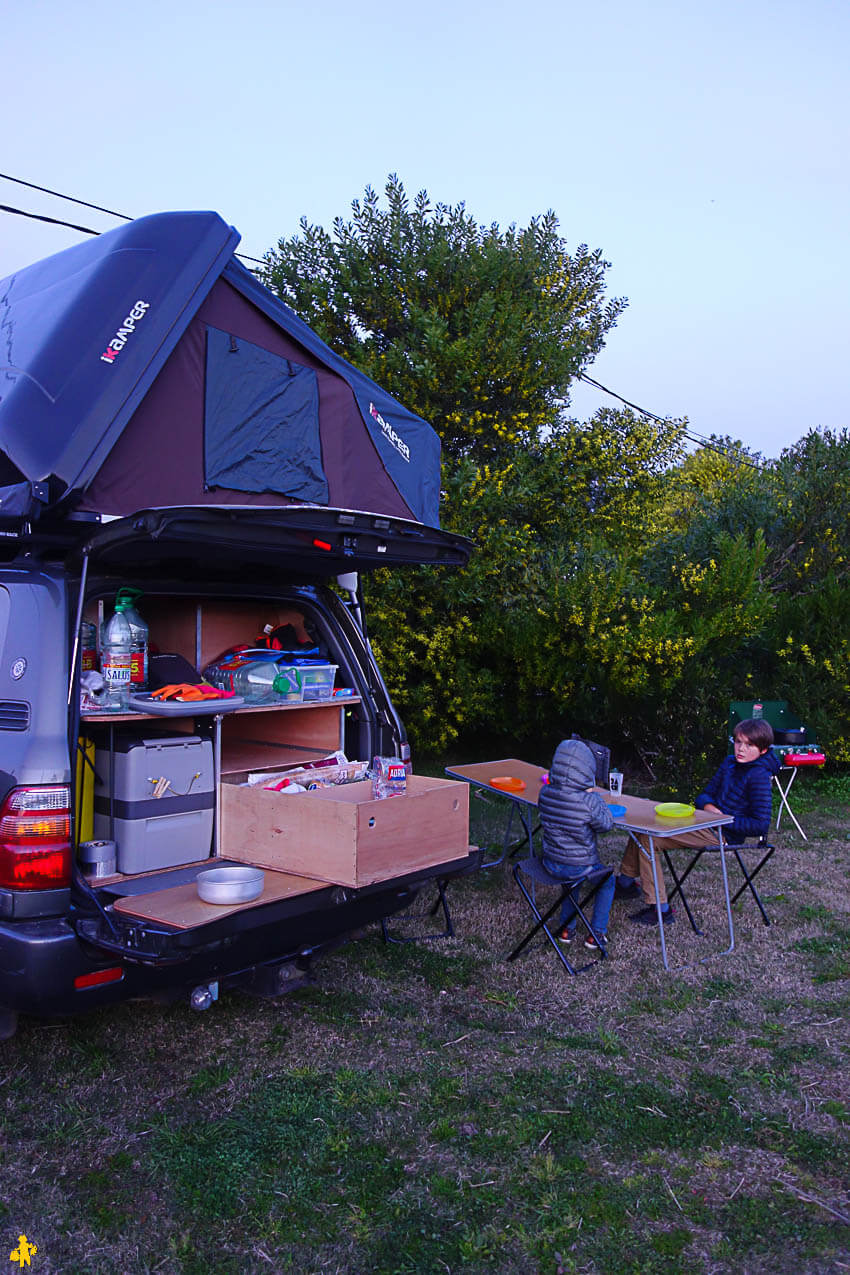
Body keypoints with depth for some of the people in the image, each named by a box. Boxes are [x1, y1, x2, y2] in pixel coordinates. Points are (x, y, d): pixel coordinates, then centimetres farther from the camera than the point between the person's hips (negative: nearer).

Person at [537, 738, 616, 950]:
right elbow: (606, 824, -10)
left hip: (551, 864, 5)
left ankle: (567, 928, 40)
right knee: (607, 881, 28)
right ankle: (597, 933, 30)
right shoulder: (589, 801, -28)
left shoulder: (545, 793, -12)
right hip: (580, 866, -5)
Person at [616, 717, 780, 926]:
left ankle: (659, 908, -10)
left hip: (722, 835, -9)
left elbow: (761, 825, -19)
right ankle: (625, 882, 20)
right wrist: (708, 806, -6)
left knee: (648, 839, -17)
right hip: (708, 823, 9)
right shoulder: (729, 762, 11)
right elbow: (705, 794, 17)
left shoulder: (759, 777, -15)